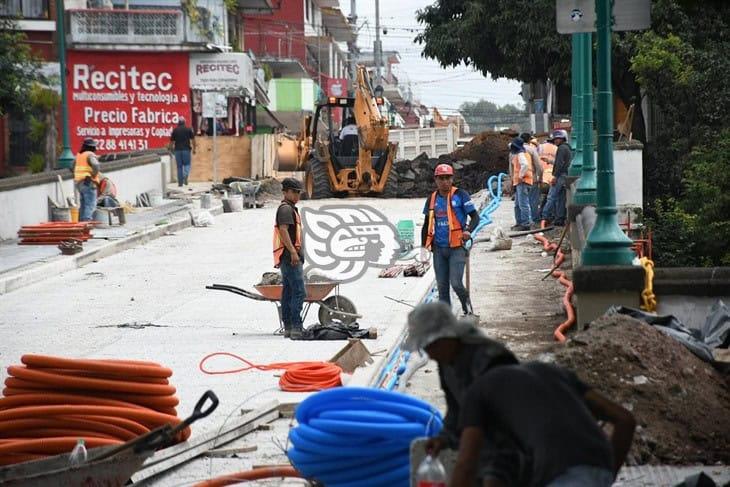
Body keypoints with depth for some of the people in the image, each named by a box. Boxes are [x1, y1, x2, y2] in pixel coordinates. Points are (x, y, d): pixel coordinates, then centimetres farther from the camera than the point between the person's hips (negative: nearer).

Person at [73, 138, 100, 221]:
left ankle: (81, 221, 13)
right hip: (89, 183, -8)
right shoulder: (90, 155, -10)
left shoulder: (78, 155, 15)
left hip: (79, 182, 8)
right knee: (90, 205, -10)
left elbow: (73, 168, 23)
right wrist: (94, 175, -15)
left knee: (83, 205, 14)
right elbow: (95, 165, -28)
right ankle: (87, 221, -20)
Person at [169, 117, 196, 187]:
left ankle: (180, 182, 9)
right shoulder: (188, 129, 0)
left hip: (177, 150, 1)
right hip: (186, 149, -1)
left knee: (179, 166, 8)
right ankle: (185, 176, -20)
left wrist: (171, 148, 19)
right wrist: (194, 148, 6)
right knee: (187, 164, 8)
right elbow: (193, 139, -2)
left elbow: (171, 141, 5)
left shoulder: (175, 130, 3)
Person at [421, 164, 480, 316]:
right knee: (442, 286, 6)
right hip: (439, 248, 4)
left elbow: (475, 216, -2)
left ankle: (468, 308, 11)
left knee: (456, 283, -13)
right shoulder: (432, 199, 10)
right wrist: (424, 246, 12)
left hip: (457, 247, -4)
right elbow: (427, 224, 19)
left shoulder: (460, 195, -3)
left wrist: (469, 230, -21)